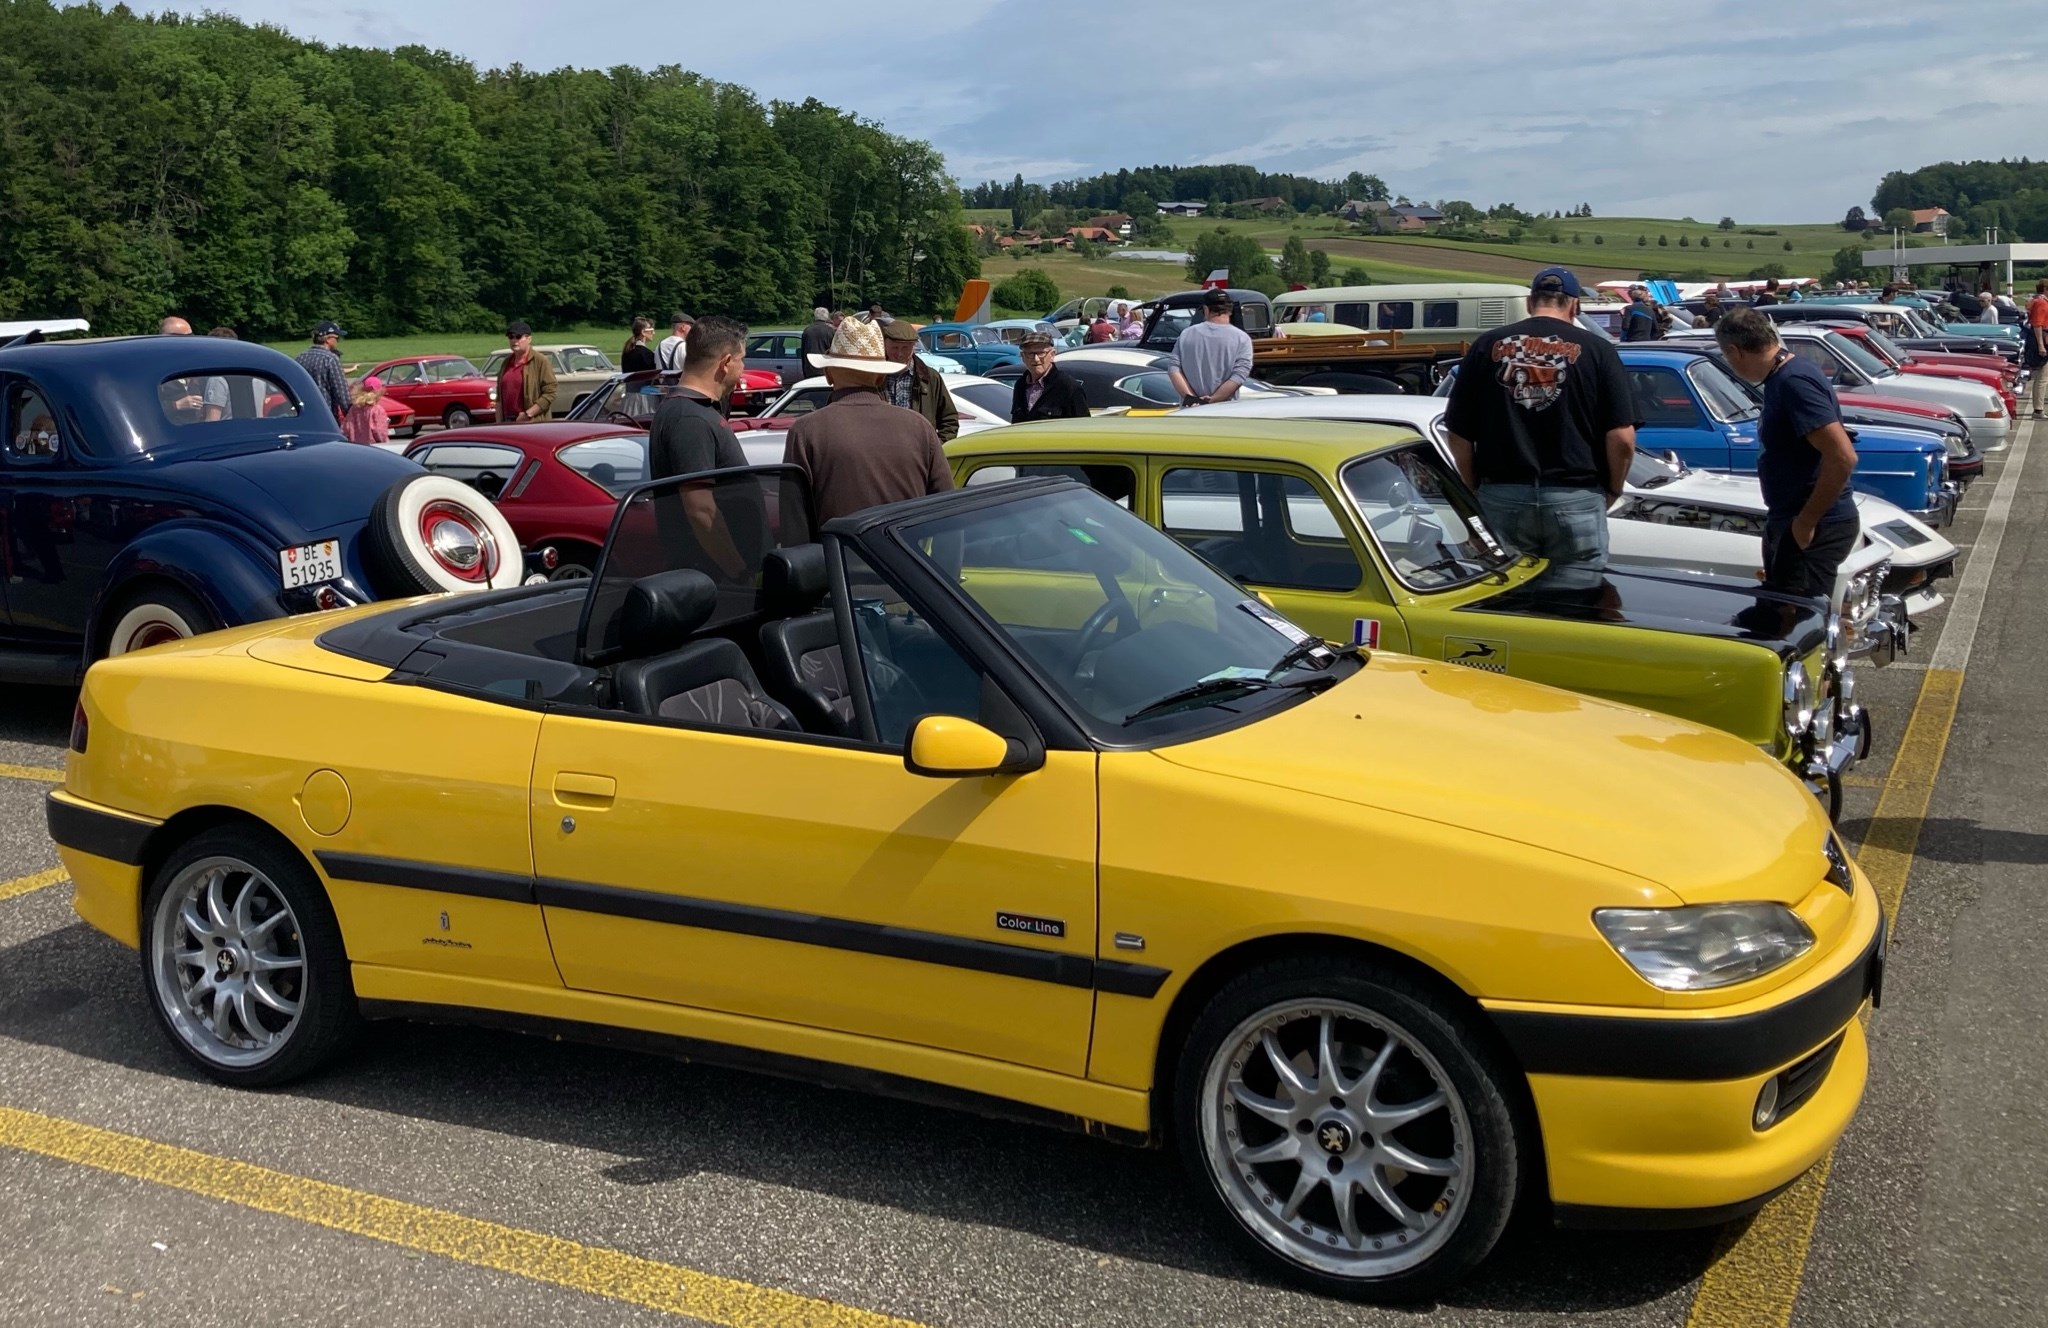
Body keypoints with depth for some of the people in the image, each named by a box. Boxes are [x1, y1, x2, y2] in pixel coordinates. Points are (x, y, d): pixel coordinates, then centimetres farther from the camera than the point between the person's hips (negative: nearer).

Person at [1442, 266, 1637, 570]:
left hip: (1500, 499, 2)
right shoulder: (1596, 349, 0)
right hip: (1575, 498, -2)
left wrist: (1477, 488, 16)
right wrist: (1612, 491, 10)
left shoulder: (1487, 346, 5)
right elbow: (1621, 439, -6)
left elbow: (1458, 436, 4)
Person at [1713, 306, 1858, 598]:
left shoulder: (1794, 382, -20)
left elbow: (1842, 457, -26)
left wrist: (1806, 522, -20)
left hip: (1813, 530, -10)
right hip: (1786, 523, 10)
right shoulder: (1780, 378, 10)